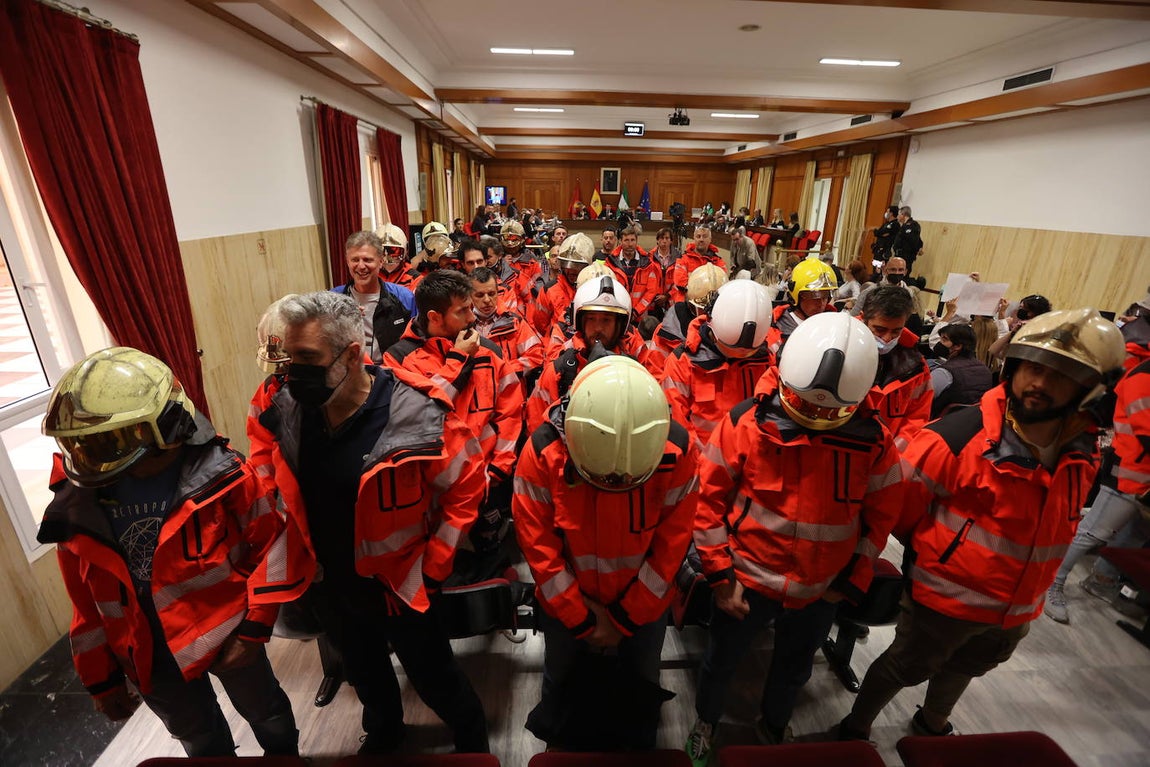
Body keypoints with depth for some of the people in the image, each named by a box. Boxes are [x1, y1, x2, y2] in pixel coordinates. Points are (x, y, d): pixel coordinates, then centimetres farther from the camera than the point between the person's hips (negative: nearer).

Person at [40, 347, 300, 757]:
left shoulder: (222, 474, -24)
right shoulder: (78, 507, -11)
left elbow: (270, 547, -15)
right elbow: (88, 607, 2)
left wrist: (253, 627, -15)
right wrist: (102, 679, 7)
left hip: (227, 632, -2)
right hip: (150, 658, 3)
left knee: (265, 712, 24)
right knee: (201, 741, 27)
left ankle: (285, 754, 54)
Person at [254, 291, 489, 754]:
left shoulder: (417, 412, -29)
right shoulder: (284, 411, -13)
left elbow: (466, 486, -17)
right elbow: (274, 493, 6)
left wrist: (431, 568, -15)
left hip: (399, 583, -5)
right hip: (328, 583, 5)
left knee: (434, 677, 18)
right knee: (363, 671, 31)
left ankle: (472, 740, 51)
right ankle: (383, 731, 64)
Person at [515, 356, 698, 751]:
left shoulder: (678, 451, -26)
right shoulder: (543, 451, -28)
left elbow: (672, 542, -17)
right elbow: (537, 543, -19)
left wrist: (624, 619, -11)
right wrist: (582, 619, -12)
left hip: (644, 604, 0)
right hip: (565, 603, 1)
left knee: (639, 689, 27)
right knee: (561, 682, 28)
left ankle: (636, 747, 60)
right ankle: (558, 746, 61)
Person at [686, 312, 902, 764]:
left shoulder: (873, 441, -12)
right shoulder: (746, 422, -21)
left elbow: (882, 513, 1)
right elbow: (709, 498, -14)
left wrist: (854, 581, 1)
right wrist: (720, 574, -11)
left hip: (822, 591, 3)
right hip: (748, 580, -2)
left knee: (795, 667, 28)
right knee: (722, 660, 20)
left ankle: (774, 726, 60)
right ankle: (705, 722, 53)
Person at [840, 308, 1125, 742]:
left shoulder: (1083, 452, -8)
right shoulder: (959, 436, -30)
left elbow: (1057, 522, 11)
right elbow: (901, 503, -21)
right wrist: (938, 552, -6)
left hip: (1017, 609, 6)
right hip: (945, 598, -6)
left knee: (963, 669, 31)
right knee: (903, 669, 14)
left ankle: (933, 724, 59)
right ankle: (855, 729, 40)